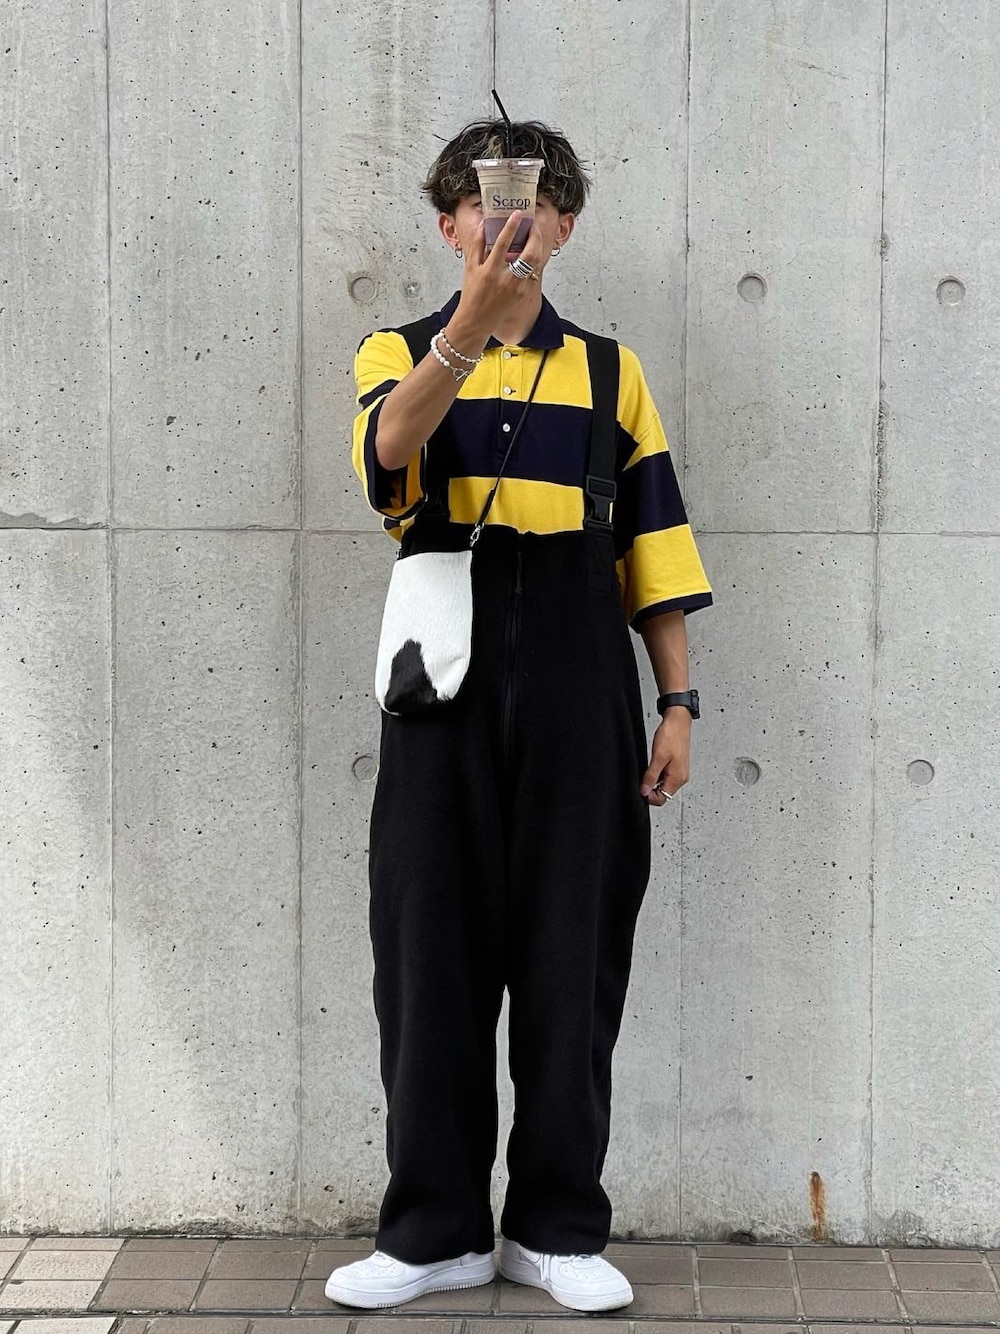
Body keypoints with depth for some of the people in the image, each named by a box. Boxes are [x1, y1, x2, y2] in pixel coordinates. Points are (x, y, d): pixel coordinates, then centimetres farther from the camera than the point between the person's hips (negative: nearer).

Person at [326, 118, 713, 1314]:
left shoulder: (610, 374, 13)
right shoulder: (400, 353, 7)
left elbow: (653, 552, 11)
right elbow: (388, 447, -18)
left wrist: (677, 699, 4)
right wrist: (469, 329, -35)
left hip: (579, 693, 1)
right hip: (446, 686, -1)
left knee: (573, 954, 3)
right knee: (433, 948, 2)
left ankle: (558, 1226, 15)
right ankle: (433, 1229, 13)